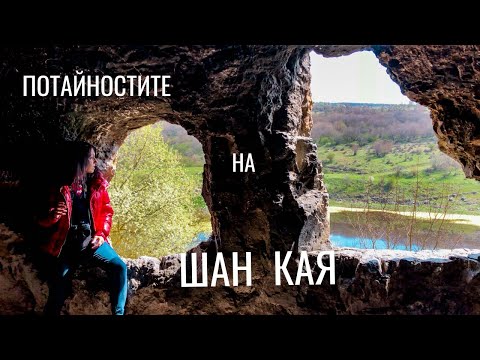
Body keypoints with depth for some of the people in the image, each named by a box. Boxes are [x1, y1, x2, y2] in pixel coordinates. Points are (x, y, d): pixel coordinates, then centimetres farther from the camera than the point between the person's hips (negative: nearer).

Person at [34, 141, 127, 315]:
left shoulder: (97, 183, 1)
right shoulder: (59, 187, -7)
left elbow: (107, 211, 9)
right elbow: (41, 220, -4)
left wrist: (101, 234, -5)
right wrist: (53, 216, -27)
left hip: (91, 241, 2)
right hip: (66, 246, -2)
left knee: (119, 267, -17)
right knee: (57, 296, -2)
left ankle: (118, 312, -8)